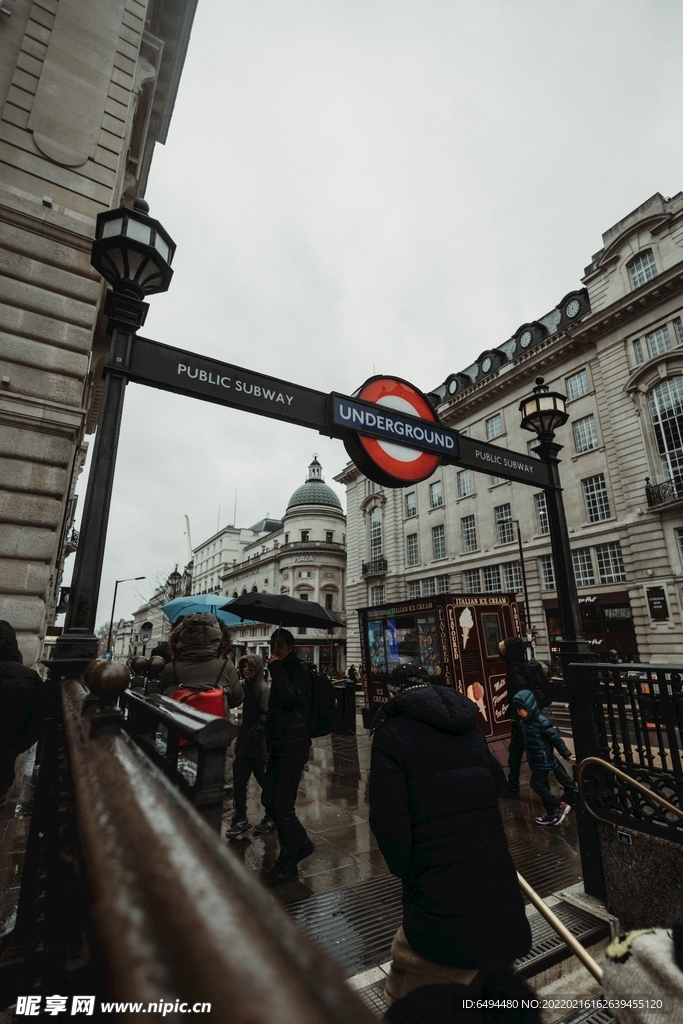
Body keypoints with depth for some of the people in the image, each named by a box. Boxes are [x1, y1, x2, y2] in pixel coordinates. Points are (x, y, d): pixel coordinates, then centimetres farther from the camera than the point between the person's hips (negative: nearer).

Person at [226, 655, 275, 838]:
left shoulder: (263, 688, -19)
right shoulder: (247, 686, 7)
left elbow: (265, 716, -23)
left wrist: (251, 736, -18)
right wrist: (241, 737, 9)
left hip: (258, 744, -7)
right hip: (245, 743, 8)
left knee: (265, 781, 8)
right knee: (239, 780, 9)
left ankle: (272, 818, 27)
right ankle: (240, 819, 24)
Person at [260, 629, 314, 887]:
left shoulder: (300, 670, -12)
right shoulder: (282, 671, 13)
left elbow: (290, 698, -29)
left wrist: (276, 668, -24)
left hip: (293, 747, -9)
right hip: (279, 746, 9)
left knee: (282, 806, -4)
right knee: (269, 800, 15)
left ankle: (287, 866, 14)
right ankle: (301, 844, 33)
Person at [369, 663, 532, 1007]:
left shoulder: (390, 733, -10)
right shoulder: (468, 726, 8)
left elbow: (388, 818, -15)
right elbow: (498, 782, 16)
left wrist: (407, 872, -1)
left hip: (438, 884, -6)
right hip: (494, 872, 7)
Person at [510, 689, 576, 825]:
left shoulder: (541, 721, -23)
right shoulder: (523, 722, 1)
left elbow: (556, 738, -16)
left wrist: (567, 754, -11)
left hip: (544, 760, -8)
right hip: (536, 760, 8)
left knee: (536, 784, -5)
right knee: (543, 786, 16)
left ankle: (561, 806, 8)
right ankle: (552, 813, 30)